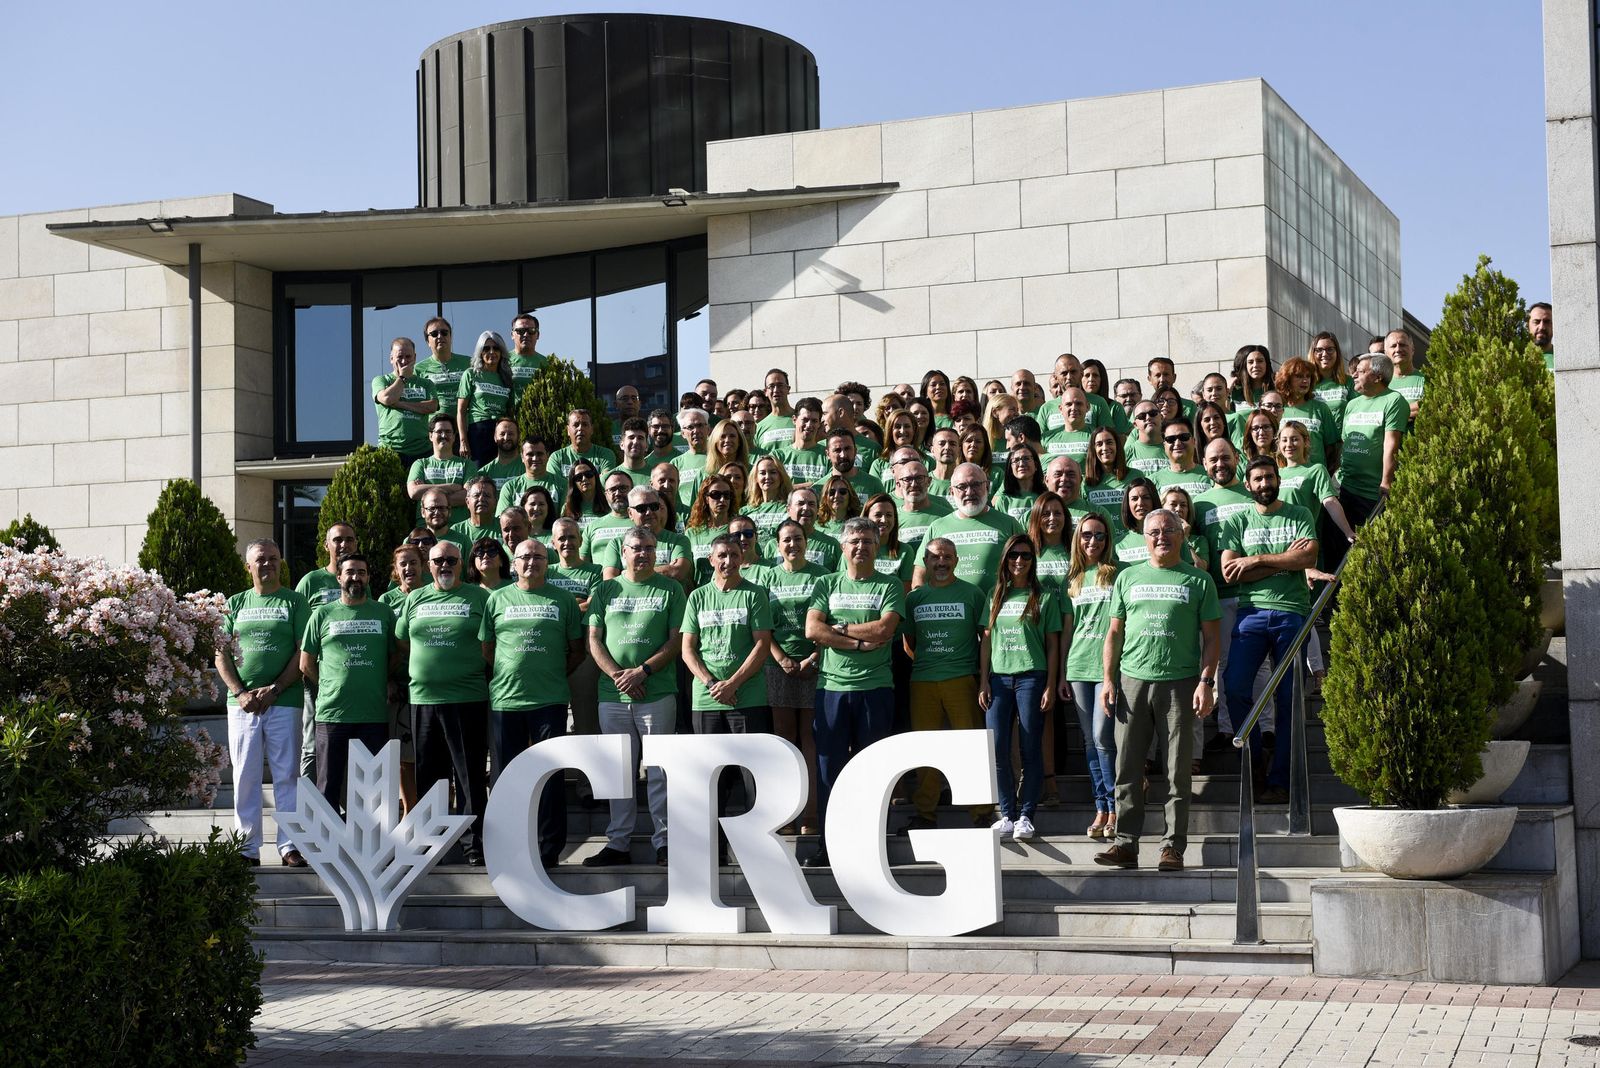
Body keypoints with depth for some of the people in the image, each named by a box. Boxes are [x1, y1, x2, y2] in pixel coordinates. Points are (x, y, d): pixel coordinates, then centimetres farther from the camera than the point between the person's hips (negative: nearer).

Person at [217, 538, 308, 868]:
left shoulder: (295, 602, 5)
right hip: (242, 703, 2)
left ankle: (289, 845, 1)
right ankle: (248, 847, 9)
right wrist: (240, 693, -5)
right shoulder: (235, 604, 14)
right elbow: (221, 654, 10)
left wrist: (274, 689, -11)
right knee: (245, 776, 4)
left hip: (284, 701, -2)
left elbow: (304, 652, -2)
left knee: (287, 775, -1)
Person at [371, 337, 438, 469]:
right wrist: (402, 377, 4)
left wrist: (400, 404, -7)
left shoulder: (425, 384, 16)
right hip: (390, 449, -2)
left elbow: (432, 407, -2)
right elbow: (387, 398, -9)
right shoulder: (380, 380, 13)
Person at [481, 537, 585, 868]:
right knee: (504, 775, 5)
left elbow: (577, 650, 10)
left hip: (549, 700, -1)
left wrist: (555, 676, 2)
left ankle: (549, 849, 7)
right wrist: (506, 675, 4)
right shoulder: (498, 600, 10)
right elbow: (486, 648, 13)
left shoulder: (563, 600, 7)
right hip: (504, 700, 1)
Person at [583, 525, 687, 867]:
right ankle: (617, 843, 13)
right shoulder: (605, 591, 11)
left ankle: (663, 842, 4)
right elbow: (594, 641, 6)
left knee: (659, 771, -1)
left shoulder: (670, 590, 4)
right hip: (612, 696, 2)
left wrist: (642, 671, -12)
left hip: (657, 694, -2)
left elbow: (676, 640, -1)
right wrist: (618, 675, -9)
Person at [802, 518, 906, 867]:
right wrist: (861, 642, -9)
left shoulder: (890, 586, 6)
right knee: (829, 765, 2)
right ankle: (828, 842, 9)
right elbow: (812, 629, -3)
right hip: (831, 685, 1)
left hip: (875, 687, -1)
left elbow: (885, 629, -10)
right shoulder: (827, 584, 11)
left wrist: (840, 628, -5)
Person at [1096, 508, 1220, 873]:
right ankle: (1126, 843, 5)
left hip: (1180, 683, -2)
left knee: (1177, 772, 0)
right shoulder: (1128, 577, 14)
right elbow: (1114, 631, 15)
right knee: (1128, 769, 0)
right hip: (1132, 680, 2)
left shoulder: (1198, 580, 7)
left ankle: (1173, 847, 4)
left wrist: (1206, 682, -6)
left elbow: (1211, 636, 5)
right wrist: (1107, 679, 6)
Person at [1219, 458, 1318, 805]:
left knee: (1288, 698, 0)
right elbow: (1229, 571, 0)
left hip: (1292, 612, 0)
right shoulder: (1237, 522, 13)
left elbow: (1309, 558, -5)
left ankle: (1279, 781, 5)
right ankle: (1253, 758, 8)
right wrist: (1283, 562, -4)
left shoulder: (1299, 516, 12)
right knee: (1235, 687, -14)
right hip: (1252, 611, 0)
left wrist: (1258, 560, -6)